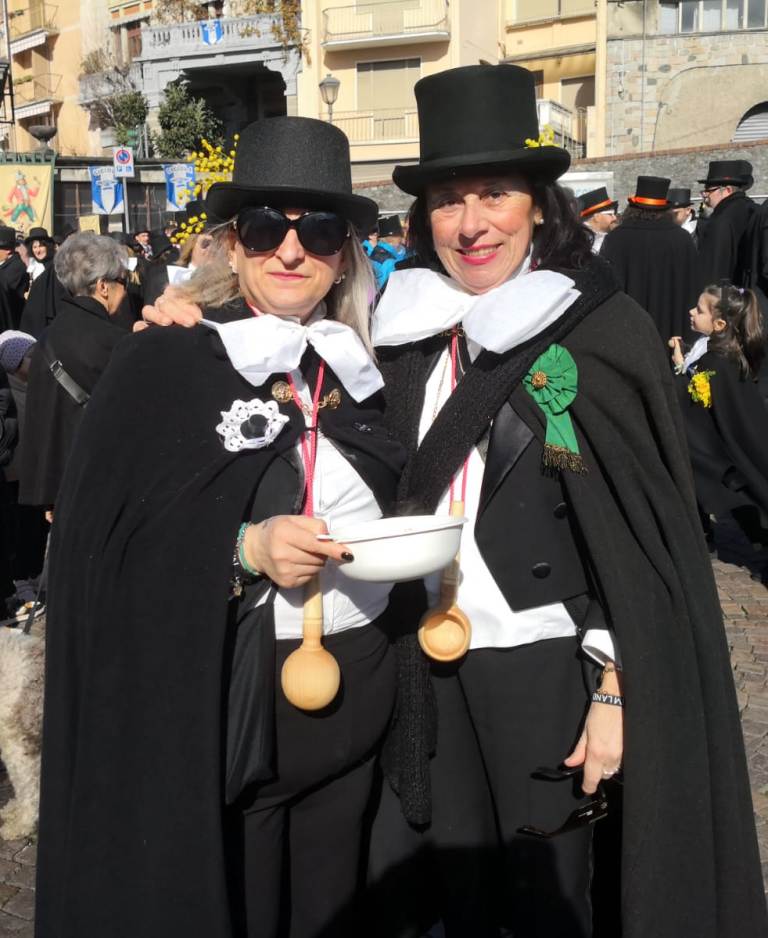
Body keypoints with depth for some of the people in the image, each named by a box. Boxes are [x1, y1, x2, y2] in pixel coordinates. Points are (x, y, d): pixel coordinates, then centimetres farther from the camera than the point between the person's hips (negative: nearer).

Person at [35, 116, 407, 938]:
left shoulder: (363, 369, 7)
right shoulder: (163, 364, -8)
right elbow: (99, 544, -11)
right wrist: (243, 551, -22)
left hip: (355, 706, 5)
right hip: (215, 709, -4)